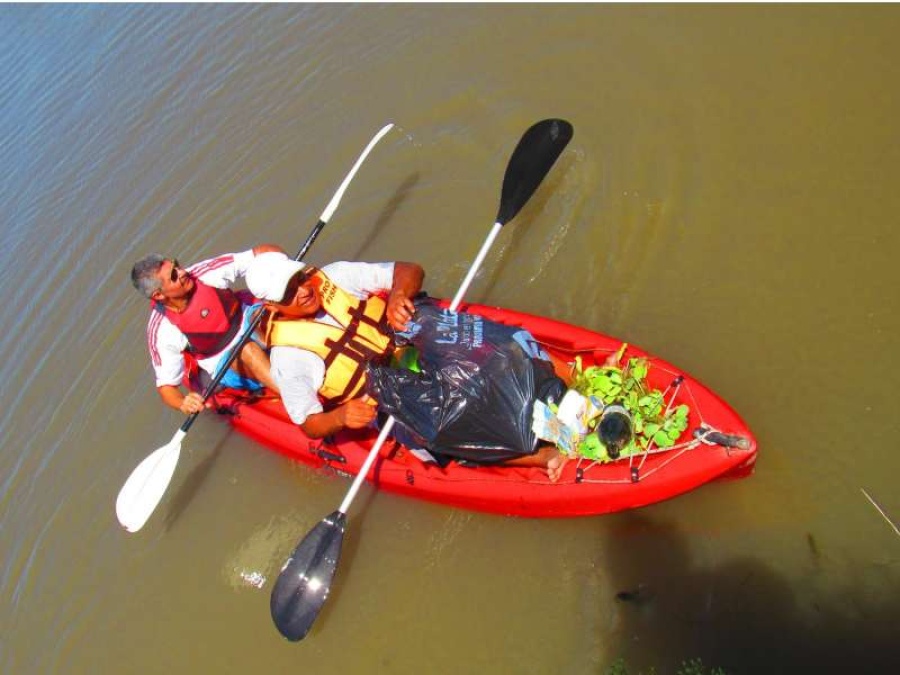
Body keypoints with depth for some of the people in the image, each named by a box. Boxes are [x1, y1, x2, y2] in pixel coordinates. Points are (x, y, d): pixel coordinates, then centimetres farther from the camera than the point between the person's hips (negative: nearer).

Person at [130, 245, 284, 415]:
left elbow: (260, 253, -15)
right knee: (248, 350, -36)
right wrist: (183, 403, -34)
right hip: (230, 365, -2)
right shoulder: (162, 332, -18)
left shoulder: (204, 273, -16)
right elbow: (166, 385, -12)